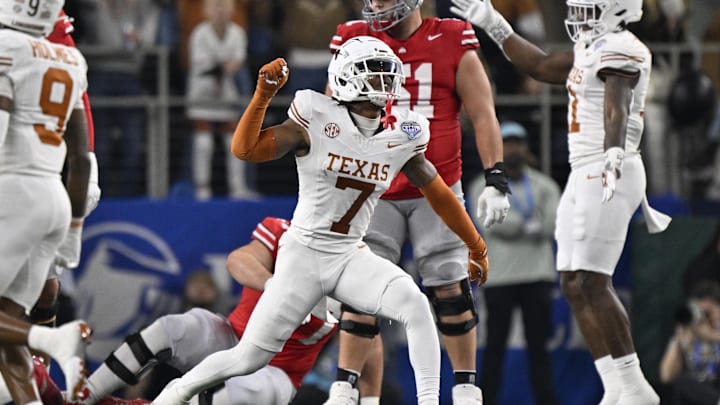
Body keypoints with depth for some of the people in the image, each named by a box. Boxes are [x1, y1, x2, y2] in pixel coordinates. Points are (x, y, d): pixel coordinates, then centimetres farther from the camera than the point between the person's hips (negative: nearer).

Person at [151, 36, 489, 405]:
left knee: (415, 305, -26)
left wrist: (477, 248, 19)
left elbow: (438, 193, 12)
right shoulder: (318, 121, -12)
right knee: (249, 358, -1)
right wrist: (264, 94, -24)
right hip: (304, 253, -3)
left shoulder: (402, 136, -1)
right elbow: (245, 149, -16)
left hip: (351, 257, 3)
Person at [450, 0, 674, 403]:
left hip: (608, 176, -10)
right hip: (585, 176, 10)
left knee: (590, 284, -12)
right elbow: (541, 66, 31)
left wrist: (614, 155, -48)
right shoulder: (591, 48, 16)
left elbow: (616, 108, -31)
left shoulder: (620, 49, -14)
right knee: (577, 285, 9)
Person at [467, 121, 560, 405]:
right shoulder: (483, 186, 6)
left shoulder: (544, 185, 13)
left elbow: (552, 224, -2)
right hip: (499, 275, -2)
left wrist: (516, 225, -11)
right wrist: (531, 225, -7)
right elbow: (490, 224, -10)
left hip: (537, 275, 2)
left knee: (538, 345, 0)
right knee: (495, 345, -3)